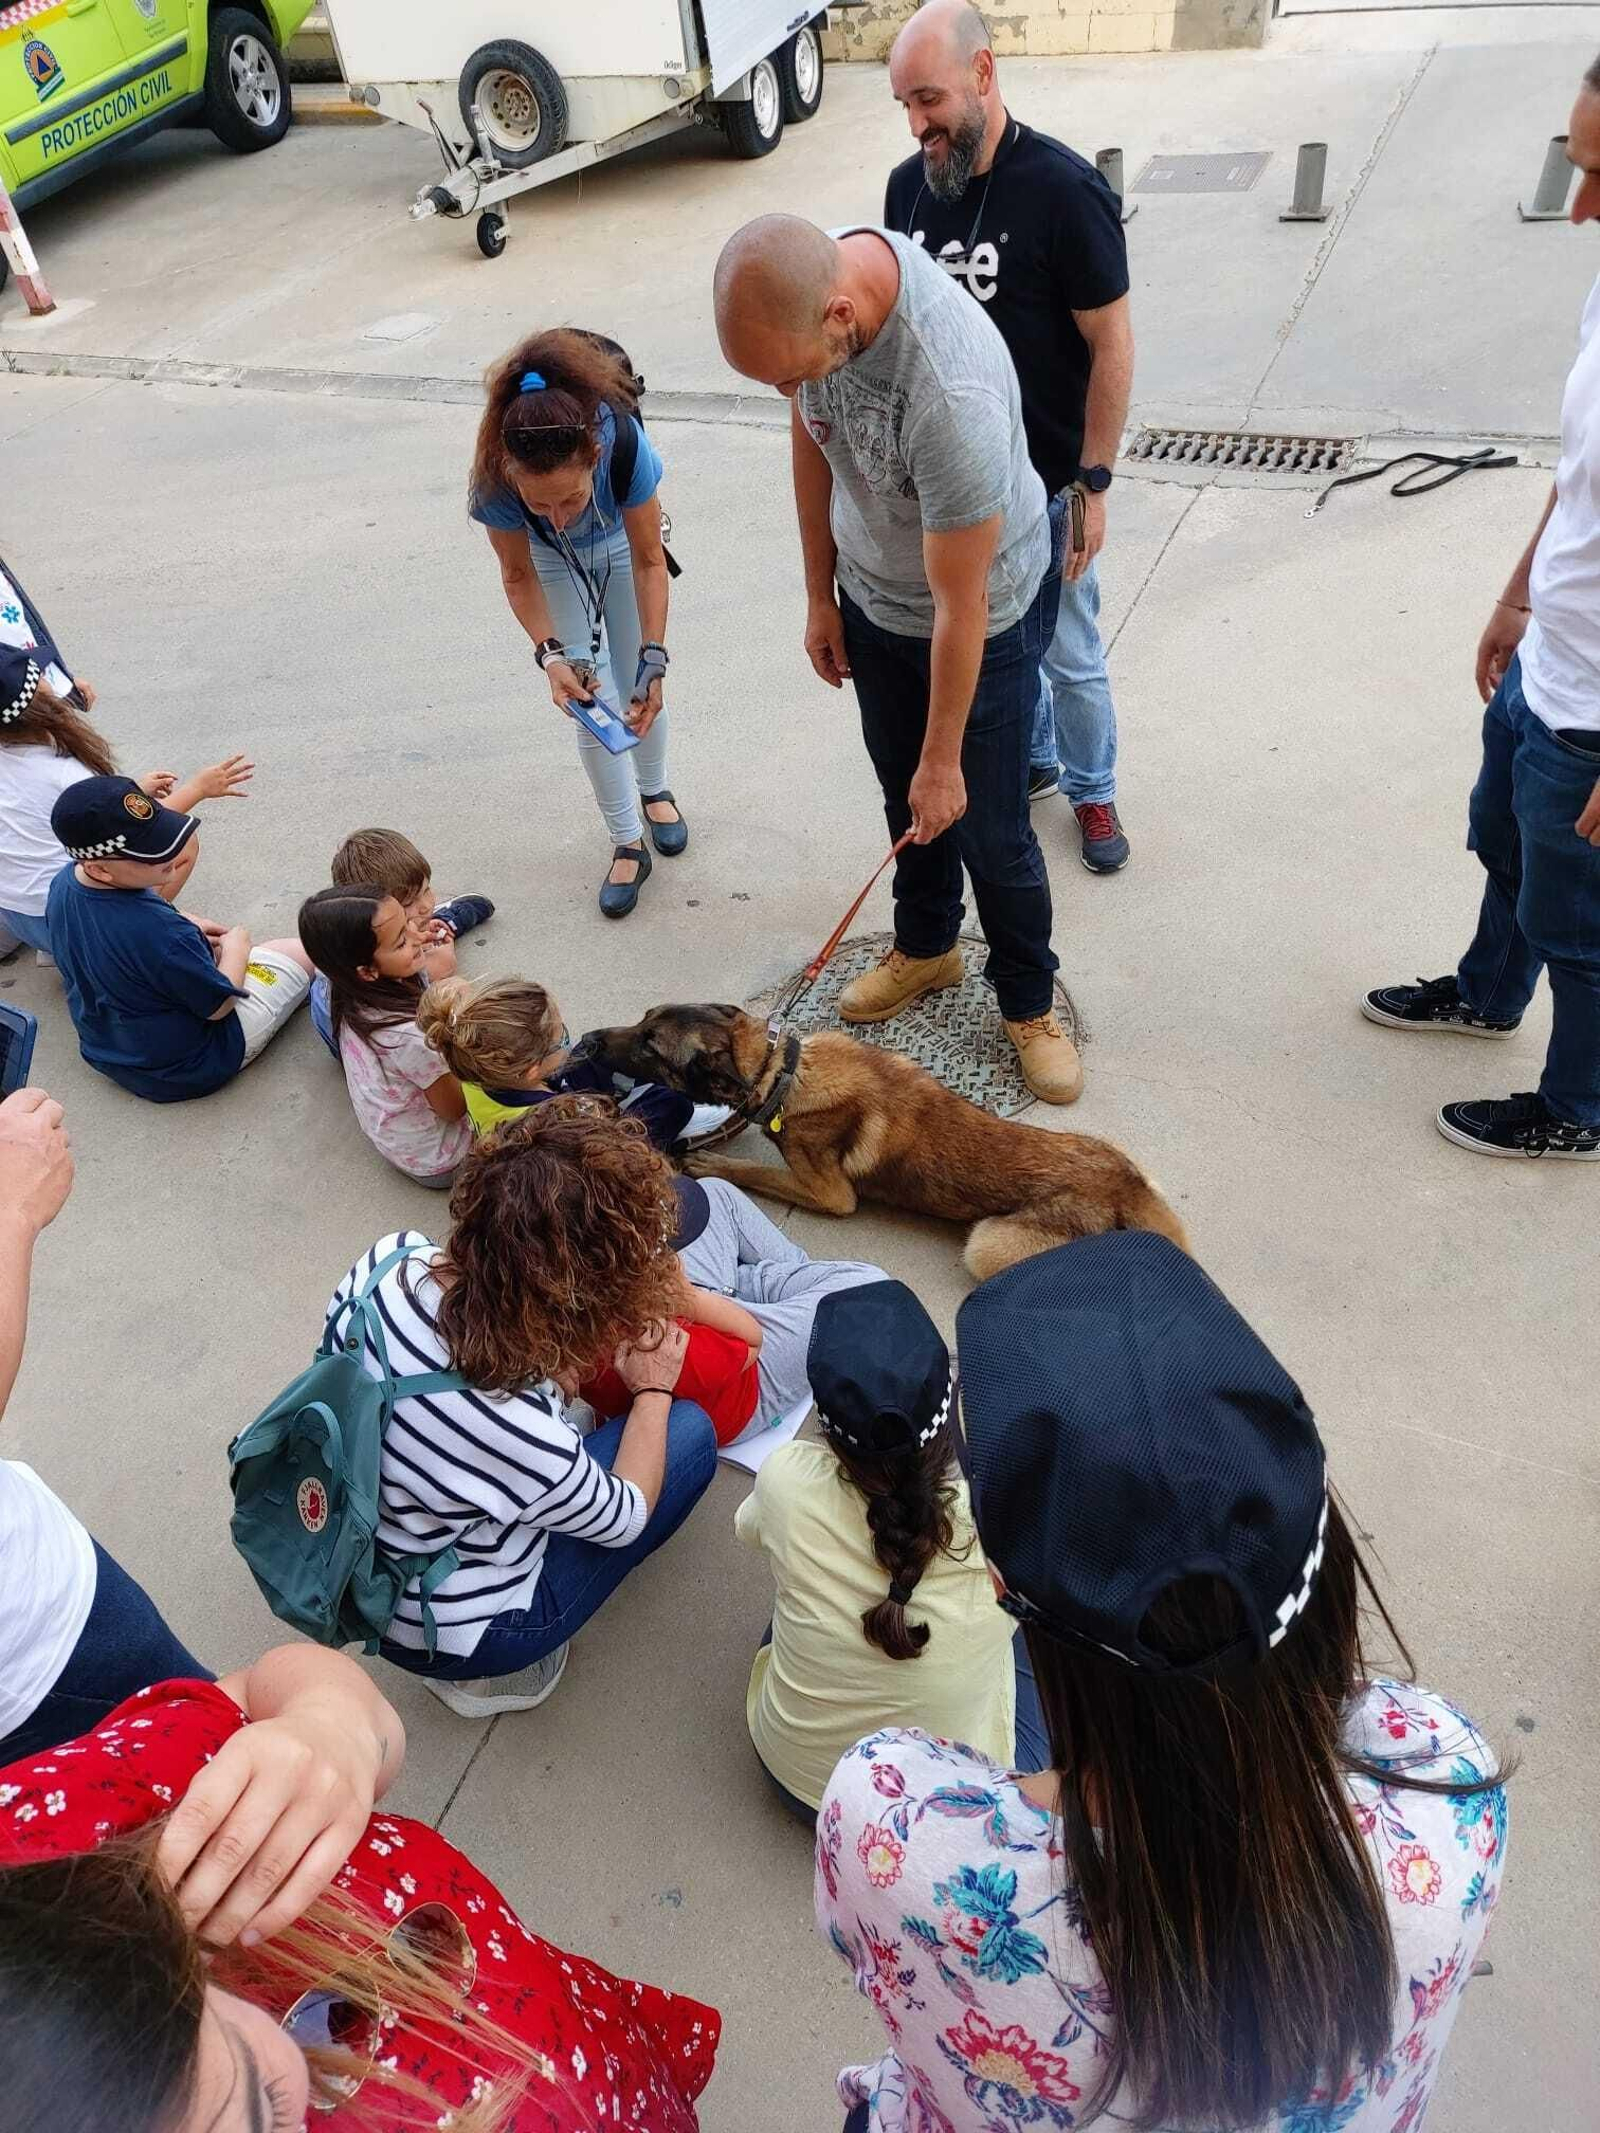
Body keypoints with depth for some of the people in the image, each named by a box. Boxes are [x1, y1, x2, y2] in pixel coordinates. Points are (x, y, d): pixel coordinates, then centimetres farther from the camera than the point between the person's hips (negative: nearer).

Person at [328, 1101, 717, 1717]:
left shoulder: (388, 1258, -24)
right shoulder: (520, 1432, -41)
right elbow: (623, 1518, -16)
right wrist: (653, 1389, -3)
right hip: (450, 1630, -6)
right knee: (691, 1433, 4)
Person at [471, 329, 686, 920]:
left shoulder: (625, 444, -42)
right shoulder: (493, 483, -39)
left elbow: (649, 561, -29)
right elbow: (519, 577, -21)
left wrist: (653, 660, -36)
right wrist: (551, 655, -35)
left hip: (620, 544, 0)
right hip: (551, 561, 0)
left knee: (638, 687, 9)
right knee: (590, 699, -2)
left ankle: (655, 790, 38)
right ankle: (627, 844, 11)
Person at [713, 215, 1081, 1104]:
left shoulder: (952, 394, -40)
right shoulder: (808, 281, -17)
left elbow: (961, 607, -30)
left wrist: (943, 758, -20)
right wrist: (821, 597, 8)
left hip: (987, 616, -6)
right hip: (873, 596, 7)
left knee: (990, 830, 4)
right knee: (906, 798, 21)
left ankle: (1030, 1005, 28)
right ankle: (927, 946, 45)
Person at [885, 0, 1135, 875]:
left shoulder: (1063, 190, -17)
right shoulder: (907, 185, 0)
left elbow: (1111, 344, -13)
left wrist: (1093, 484, -14)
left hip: (1043, 484, -5)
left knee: (1068, 656, 9)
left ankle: (1092, 791, 31)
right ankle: (1030, 760, 43)